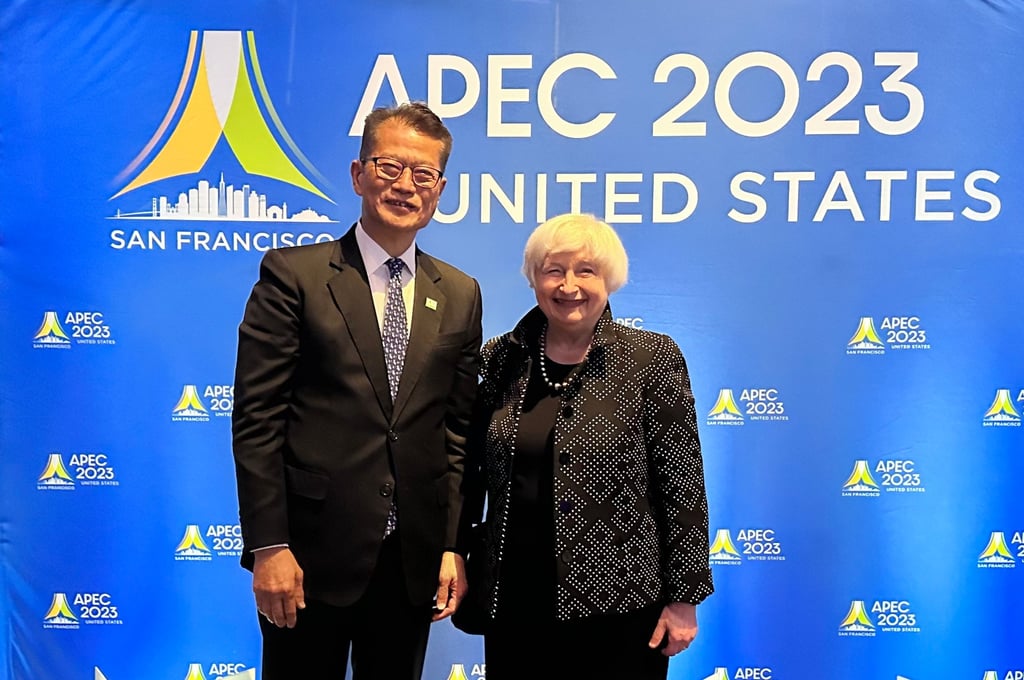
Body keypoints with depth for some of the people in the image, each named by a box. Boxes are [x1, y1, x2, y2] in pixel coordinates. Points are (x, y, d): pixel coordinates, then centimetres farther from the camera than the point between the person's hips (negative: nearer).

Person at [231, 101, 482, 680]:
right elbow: (257, 417, -8)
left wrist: (454, 546, 3)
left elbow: (459, 429, 7)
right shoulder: (294, 274, -5)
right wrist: (268, 546, -11)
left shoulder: (461, 295, 6)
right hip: (313, 551, -3)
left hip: (415, 560, 4)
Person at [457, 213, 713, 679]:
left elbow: (683, 484, -7)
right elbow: (475, 468, 11)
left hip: (618, 604, -3)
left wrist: (684, 597, -7)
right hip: (513, 600, 4)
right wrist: (461, 559, 10)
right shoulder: (502, 357, 3)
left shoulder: (652, 359, -7)